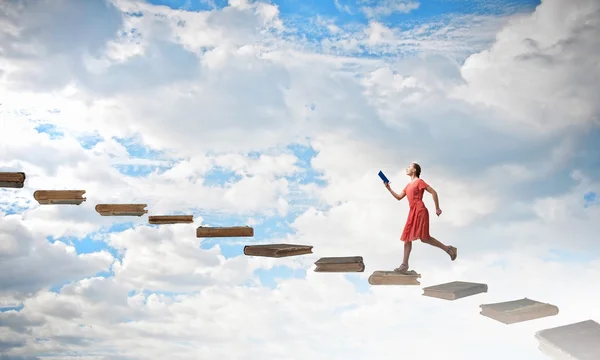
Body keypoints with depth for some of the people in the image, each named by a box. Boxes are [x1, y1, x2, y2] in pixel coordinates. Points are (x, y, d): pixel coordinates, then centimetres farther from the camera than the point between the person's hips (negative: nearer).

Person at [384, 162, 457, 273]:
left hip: (420, 211, -9)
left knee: (424, 237, -14)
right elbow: (399, 197, 24)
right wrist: (388, 188, 15)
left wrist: (437, 208, -8)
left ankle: (448, 249, -1)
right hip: (412, 213, 9)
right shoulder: (408, 185, 22)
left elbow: (433, 192, -7)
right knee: (407, 237, 3)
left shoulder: (419, 181, -2)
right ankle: (404, 264, 2)